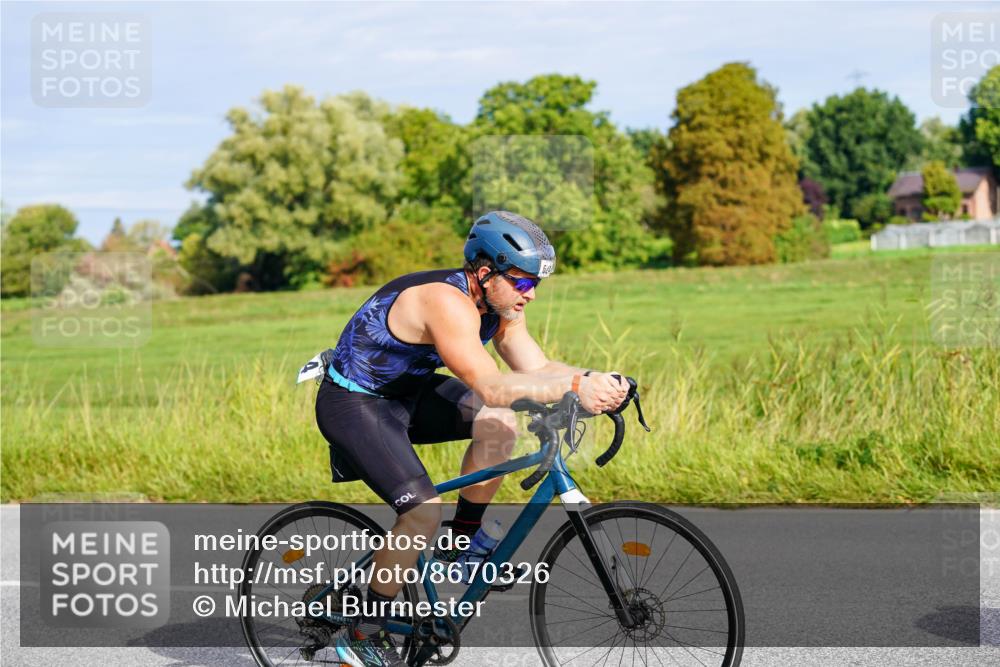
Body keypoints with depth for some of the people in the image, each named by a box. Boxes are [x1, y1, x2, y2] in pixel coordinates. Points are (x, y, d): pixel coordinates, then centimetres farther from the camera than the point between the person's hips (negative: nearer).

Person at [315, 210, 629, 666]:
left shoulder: (501, 305, -3)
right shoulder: (448, 303, -31)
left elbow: (537, 368, -7)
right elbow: (493, 388, -40)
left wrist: (595, 380, -25)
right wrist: (575, 385, -47)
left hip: (405, 393, 9)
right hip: (351, 403, -9)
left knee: (499, 424, -12)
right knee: (424, 512, -22)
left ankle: (464, 542, 7)